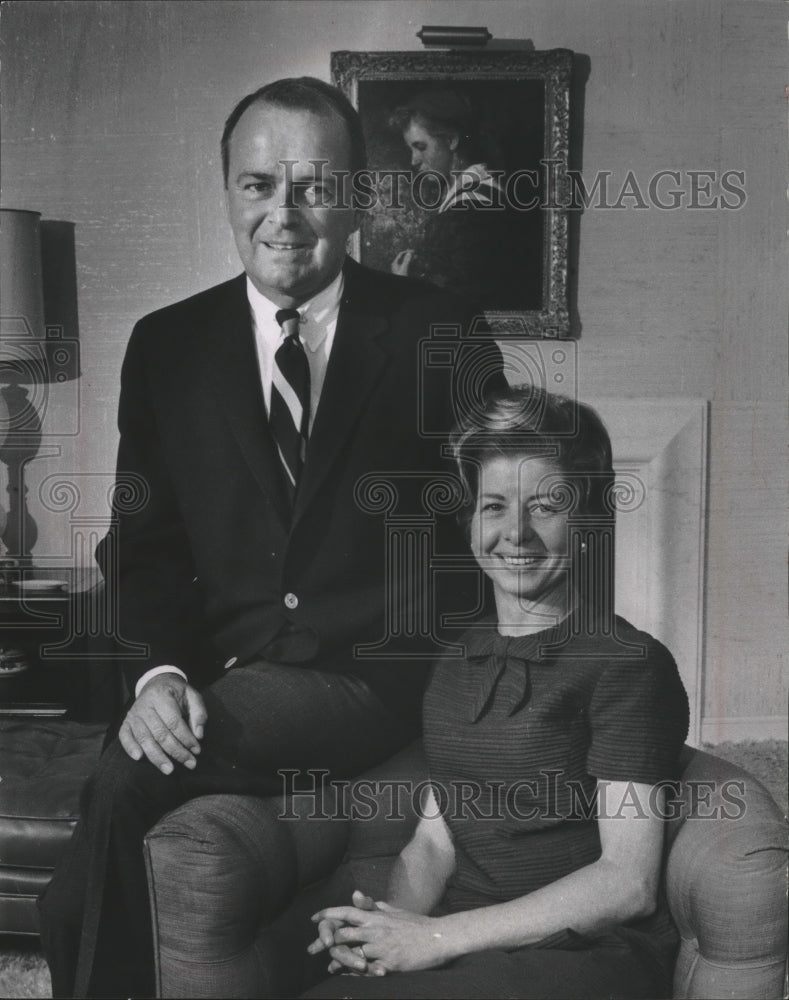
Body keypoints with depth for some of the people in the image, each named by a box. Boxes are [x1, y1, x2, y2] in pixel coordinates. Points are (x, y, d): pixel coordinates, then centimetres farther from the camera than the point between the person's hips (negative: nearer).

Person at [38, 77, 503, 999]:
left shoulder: (437, 335, 2)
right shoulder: (166, 345, 9)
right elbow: (141, 542, 7)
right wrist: (161, 672, -11)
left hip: (375, 682, -2)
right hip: (223, 687, 3)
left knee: (125, 779, -24)